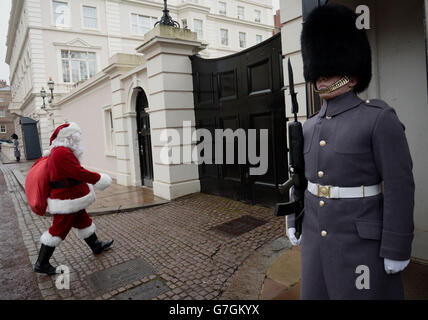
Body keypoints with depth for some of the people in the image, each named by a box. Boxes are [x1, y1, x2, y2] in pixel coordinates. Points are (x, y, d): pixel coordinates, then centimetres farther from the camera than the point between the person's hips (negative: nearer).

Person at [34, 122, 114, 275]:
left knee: (84, 222, 21)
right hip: (67, 201, -11)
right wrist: (99, 178, -16)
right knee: (58, 230, 1)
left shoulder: (56, 151, 11)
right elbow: (79, 173, -27)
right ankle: (41, 264, 15)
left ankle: (96, 246, 37)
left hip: (72, 199, 11)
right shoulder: (63, 153, -24)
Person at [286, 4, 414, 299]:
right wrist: (293, 221, 12)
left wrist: (396, 248, -14)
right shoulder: (310, 127, 6)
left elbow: (399, 188, -14)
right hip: (316, 236, 6)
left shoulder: (380, 119, -12)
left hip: (363, 241, -6)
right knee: (317, 291, 18)